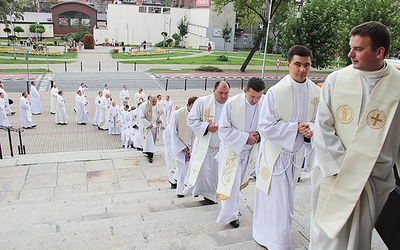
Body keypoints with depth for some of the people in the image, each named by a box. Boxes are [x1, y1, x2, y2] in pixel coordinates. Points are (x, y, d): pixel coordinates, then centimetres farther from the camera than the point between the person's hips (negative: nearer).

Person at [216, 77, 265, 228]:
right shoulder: (232, 103, -21)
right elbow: (224, 130, -17)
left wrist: (258, 136, -19)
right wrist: (245, 137, -22)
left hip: (250, 151, 4)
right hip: (232, 150, -4)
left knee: (238, 182, 19)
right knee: (232, 183, -1)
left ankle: (231, 209, 39)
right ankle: (230, 215, 18)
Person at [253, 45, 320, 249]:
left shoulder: (316, 93, -5)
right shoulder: (276, 92, -19)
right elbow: (265, 126, -18)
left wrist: (311, 130, -17)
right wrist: (294, 128, -22)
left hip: (297, 152, 5)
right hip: (276, 152, -5)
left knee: (272, 199, 22)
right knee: (280, 203, -2)